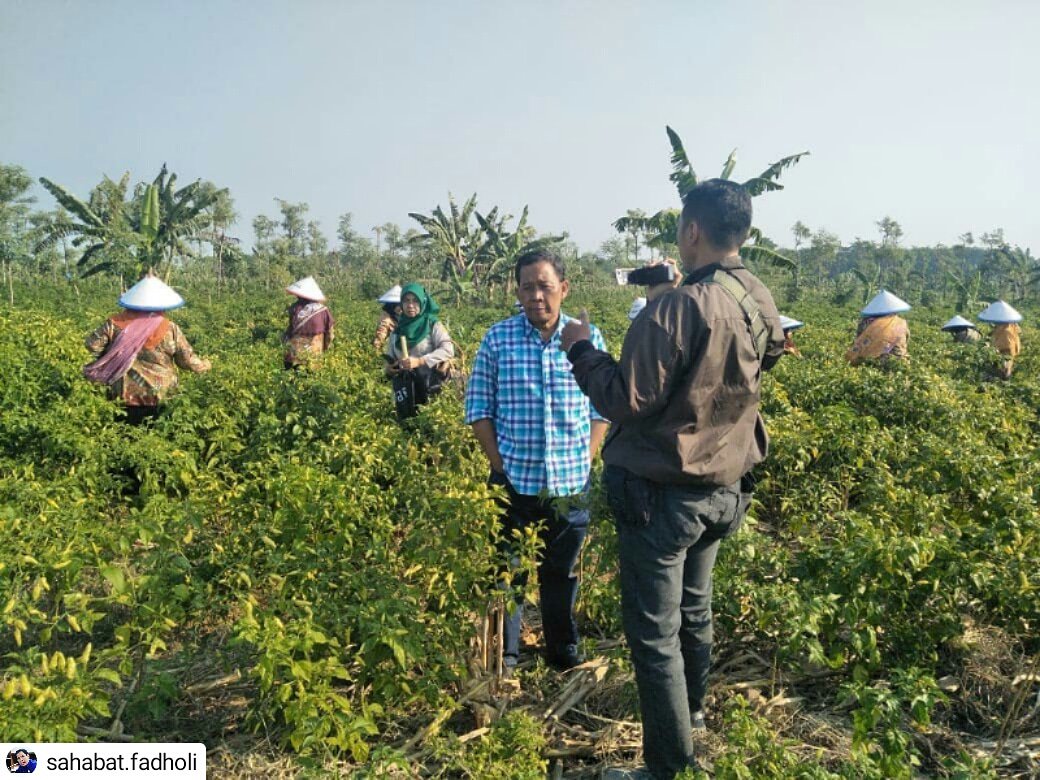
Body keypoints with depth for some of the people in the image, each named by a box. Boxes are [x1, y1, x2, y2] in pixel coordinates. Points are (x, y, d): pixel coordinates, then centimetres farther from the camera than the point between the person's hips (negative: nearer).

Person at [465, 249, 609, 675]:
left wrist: (585, 462, -4)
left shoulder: (588, 338, 0)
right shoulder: (498, 337, -2)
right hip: (514, 481, -1)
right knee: (507, 573, 9)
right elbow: (478, 408, 1)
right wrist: (499, 464, -6)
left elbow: (602, 408, 4)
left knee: (562, 574, 16)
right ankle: (505, 658, 26)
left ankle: (565, 655, 34)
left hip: (571, 484, 1)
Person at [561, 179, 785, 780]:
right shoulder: (763, 305, -1)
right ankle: (691, 711, 49)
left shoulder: (677, 307, -25)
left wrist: (581, 350, -7)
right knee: (695, 611, 27)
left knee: (654, 632, 5)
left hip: (663, 494, -8)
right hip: (725, 488, 8)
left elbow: (629, 400, -23)